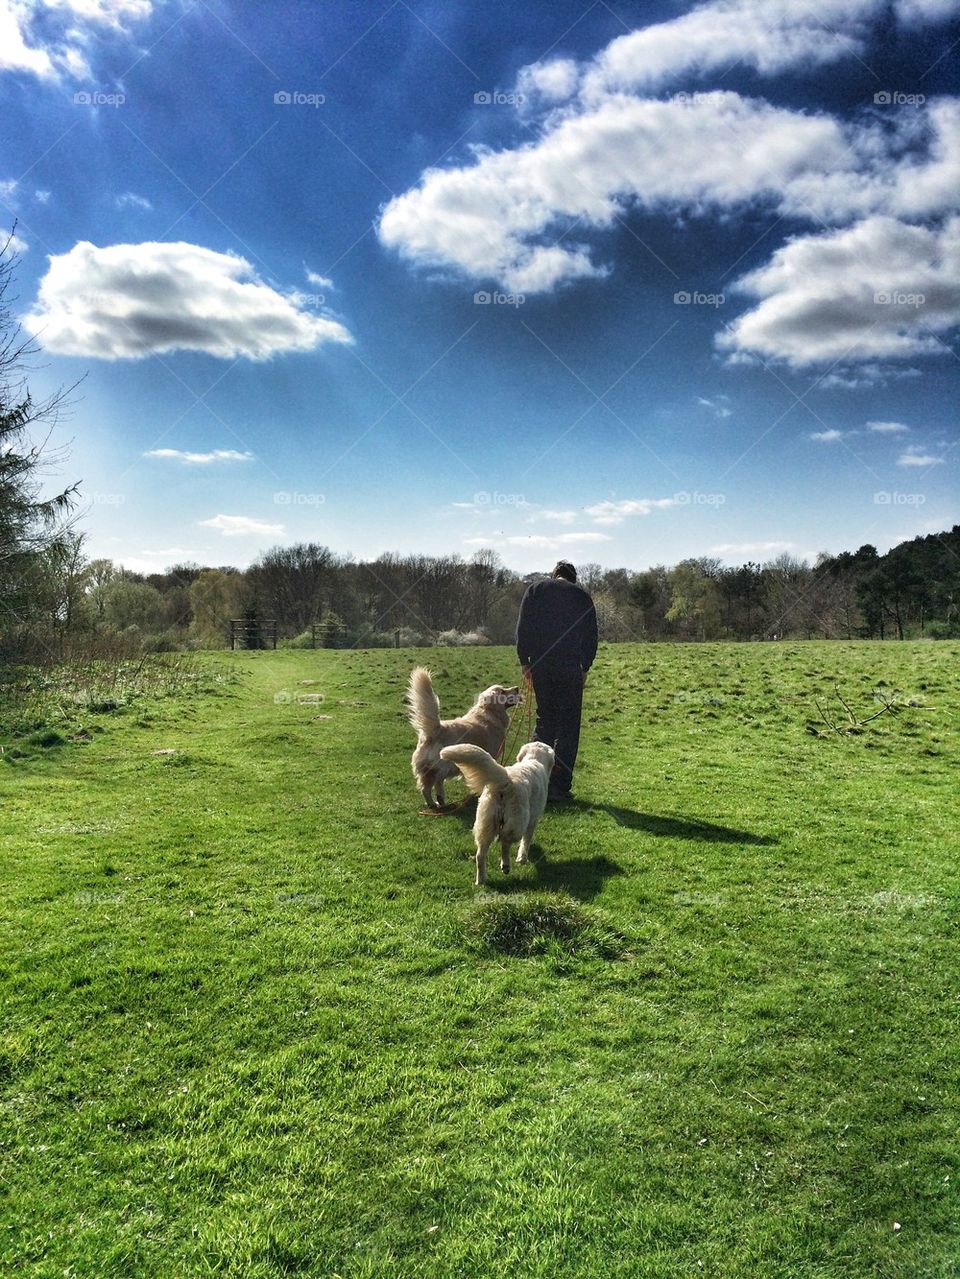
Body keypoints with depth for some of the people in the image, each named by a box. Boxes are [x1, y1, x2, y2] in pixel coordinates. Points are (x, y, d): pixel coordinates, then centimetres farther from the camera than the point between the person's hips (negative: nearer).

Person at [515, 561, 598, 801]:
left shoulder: (535, 590, 8)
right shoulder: (582, 595, 6)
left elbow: (523, 628, 3)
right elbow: (591, 636, 5)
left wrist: (525, 662, 7)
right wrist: (585, 668, 11)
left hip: (540, 666, 2)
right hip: (570, 668, -2)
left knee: (545, 719, 16)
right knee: (568, 726, 2)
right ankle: (560, 785, 0)